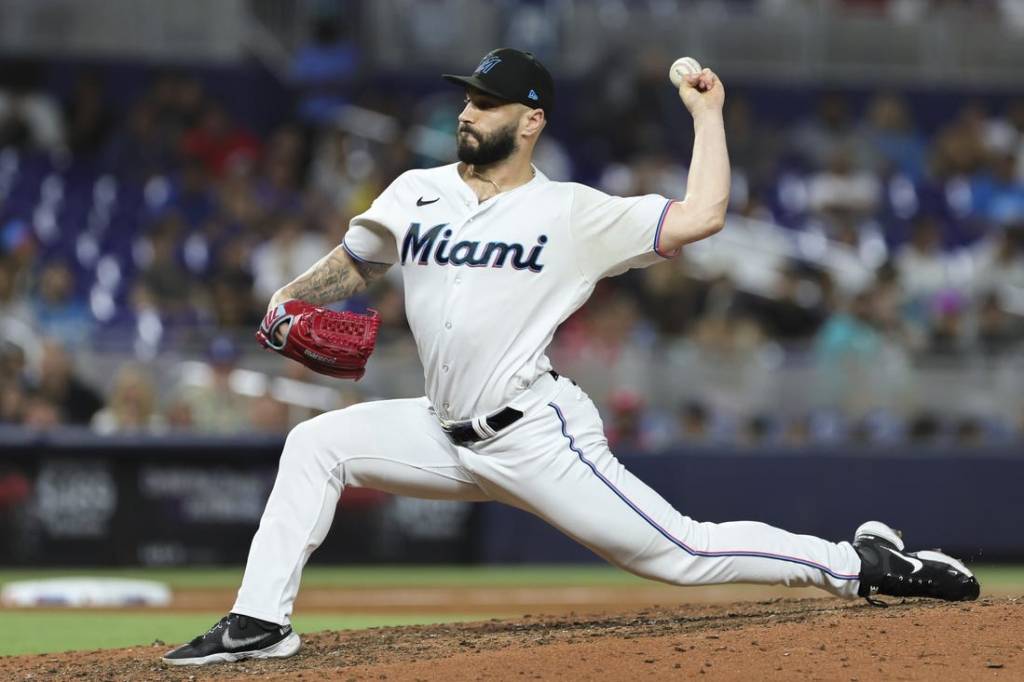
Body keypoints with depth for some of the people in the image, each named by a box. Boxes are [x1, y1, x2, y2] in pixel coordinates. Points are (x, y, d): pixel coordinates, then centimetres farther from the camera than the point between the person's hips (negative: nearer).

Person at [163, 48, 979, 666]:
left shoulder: (573, 213, -5)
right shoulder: (417, 194, 9)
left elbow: (701, 215, -10)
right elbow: (352, 265, 22)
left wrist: (707, 115, -5)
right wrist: (289, 300, 4)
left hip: (537, 437, -6)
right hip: (449, 436, 6)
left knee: (680, 553, -11)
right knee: (315, 445, -4)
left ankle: (862, 563, -1)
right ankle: (260, 623, -2)